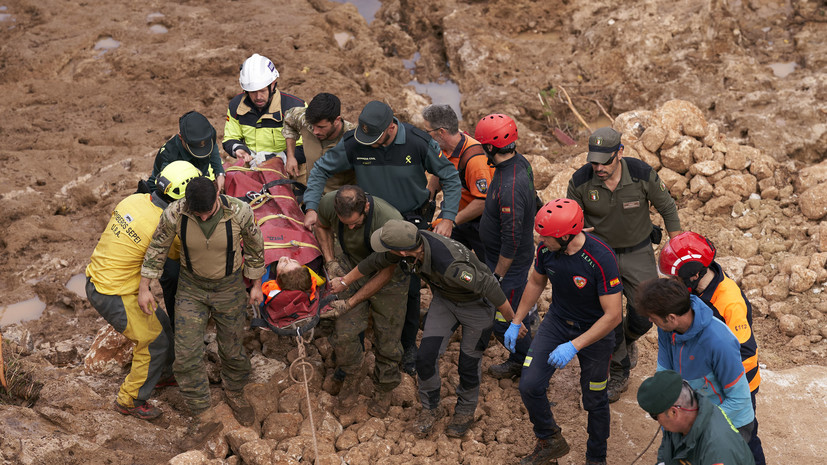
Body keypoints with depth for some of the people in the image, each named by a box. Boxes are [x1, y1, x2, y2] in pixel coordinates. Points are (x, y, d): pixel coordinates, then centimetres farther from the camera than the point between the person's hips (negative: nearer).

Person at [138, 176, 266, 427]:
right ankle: (201, 412, 19)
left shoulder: (239, 211, -27)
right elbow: (157, 248, -8)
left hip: (229, 286, 0)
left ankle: (234, 392, 45)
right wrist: (144, 288, -4)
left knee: (232, 348, 14)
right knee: (187, 354, -1)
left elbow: (255, 247, -8)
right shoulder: (175, 214, -25)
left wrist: (257, 285, 2)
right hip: (191, 287, 1)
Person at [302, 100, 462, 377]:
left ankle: (408, 346, 17)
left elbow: (450, 178, -9)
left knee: (409, 286, -1)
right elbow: (321, 170, -4)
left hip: (412, 219, -1)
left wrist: (448, 218, -18)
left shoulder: (418, 143, -21)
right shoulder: (353, 144, -18)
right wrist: (312, 207, -17)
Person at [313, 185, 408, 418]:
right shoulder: (329, 203, -26)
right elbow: (322, 226, 3)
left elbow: (386, 272, -25)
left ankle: (384, 390, 30)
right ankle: (351, 378, 23)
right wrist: (330, 260, -10)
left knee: (387, 337, 4)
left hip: (387, 276, -3)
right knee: (345, 332, -6)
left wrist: (350, 303, -22)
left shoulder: (390, 221, -38)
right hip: (352, 268, 3)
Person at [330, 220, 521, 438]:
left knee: (468, 364, 6)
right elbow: (375, 262, -5)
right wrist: (344, 282, 10)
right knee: (426, 356, -2)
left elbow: (488, 287, -33)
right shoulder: (411, 240, -24)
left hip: (476, 304, -6)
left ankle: (465, 412, 33)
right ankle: (430, 408, 22)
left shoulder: (450, 266, -45)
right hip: (444, 299, 6)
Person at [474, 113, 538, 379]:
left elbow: (511, 240, -30)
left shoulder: (509, 188, -35)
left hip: (509, 261, -9)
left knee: (504, 322, 5)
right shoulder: (519, 161, -4)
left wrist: (498, 275, -18)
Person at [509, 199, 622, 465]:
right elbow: (536, 283, 7)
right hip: (557, 321, 4)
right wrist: (515, 323, 9)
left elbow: (612, 315, -28)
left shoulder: (601, 259, -32)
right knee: (530, 385, -7)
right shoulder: (546, 249, -16)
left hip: (594, 330, -4)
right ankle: (550, 442, 19)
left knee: (594, 400, 9)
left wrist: (574, 346, -32)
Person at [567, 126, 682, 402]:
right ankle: (619, 374, 22)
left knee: (644, 315, -1)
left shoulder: (642, 174, -22)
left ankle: (629, 339, 37)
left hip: (638, 252, 0)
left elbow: (667, 208, -6)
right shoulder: (580, 182, -20)